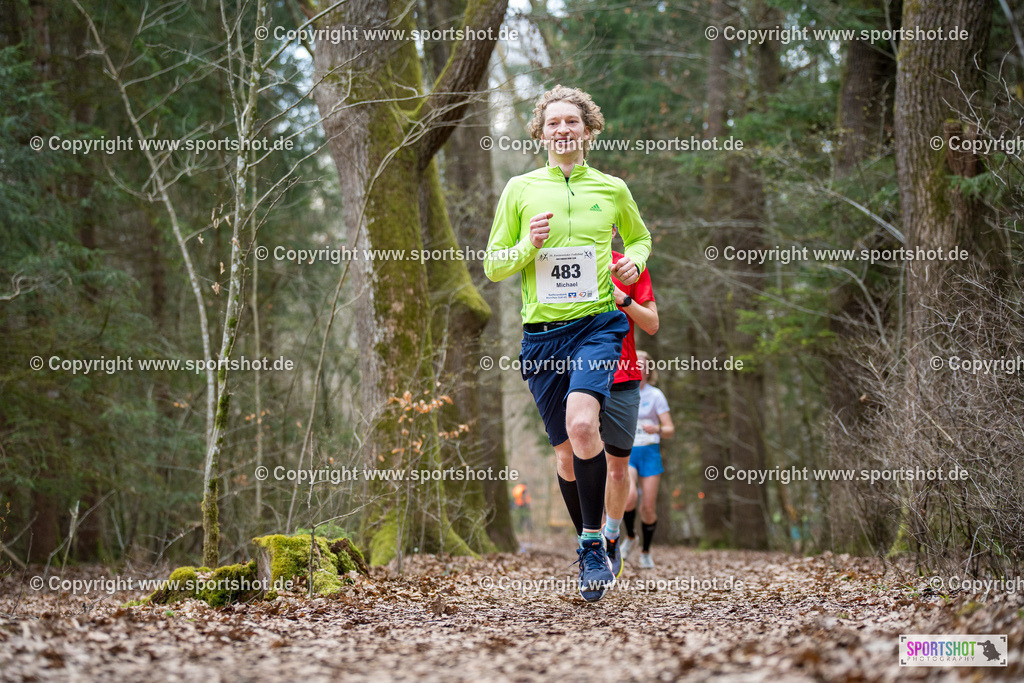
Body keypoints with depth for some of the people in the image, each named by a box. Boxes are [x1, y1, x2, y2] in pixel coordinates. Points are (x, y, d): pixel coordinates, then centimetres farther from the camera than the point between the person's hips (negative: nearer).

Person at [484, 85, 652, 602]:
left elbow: (639, 236, 28)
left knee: (582, 423, -27)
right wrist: (529, 245, -10)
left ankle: (593, 543, -14)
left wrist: (634, 260, 5)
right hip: (542, 332, 2)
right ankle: (592, 553, 25)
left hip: (598, 323, -2)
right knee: (565, 450, 6)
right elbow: (493, 265, 9)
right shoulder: (520, 189, 8)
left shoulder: (612, 189, 9)